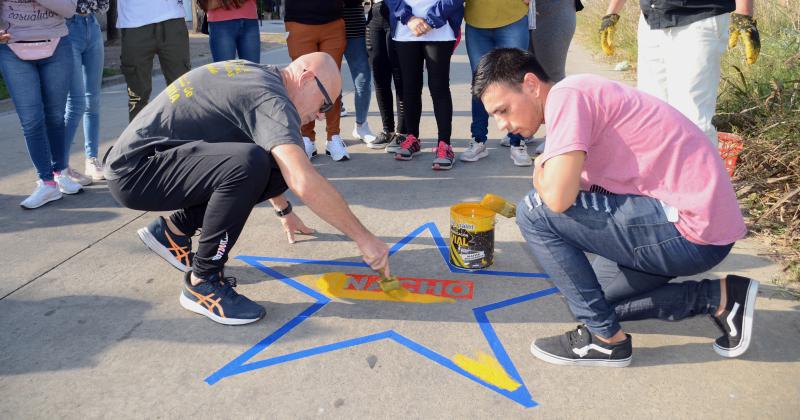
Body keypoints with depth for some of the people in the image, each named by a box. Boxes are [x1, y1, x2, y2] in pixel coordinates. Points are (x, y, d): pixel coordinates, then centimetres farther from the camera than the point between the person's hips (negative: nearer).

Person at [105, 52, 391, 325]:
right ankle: (202, 283, -15)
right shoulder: (270, 98, -19)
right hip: (134, 170, -9)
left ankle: (174, 231, 12)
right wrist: (364, 238, -24)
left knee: (278, 167, 0)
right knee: (248, 163, -33)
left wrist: (284, 210, 37)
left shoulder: (253, 75, 12)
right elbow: (305, 183, -33)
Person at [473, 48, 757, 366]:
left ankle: (605, 337, -2)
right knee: (596, 297, 22)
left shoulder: (565, 95, -16)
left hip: (691, 229, -11)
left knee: (535, 212, -14)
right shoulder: (580, 95, 15)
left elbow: (558, 198, -25)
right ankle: (719, 297, 17)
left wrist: (539, 174, -5)